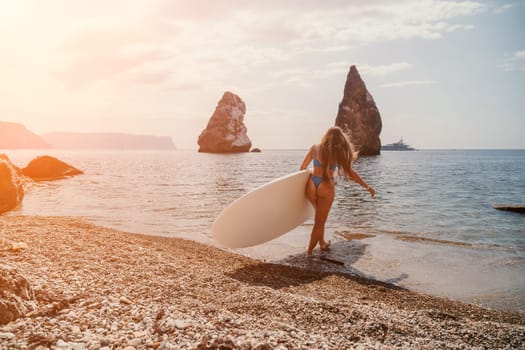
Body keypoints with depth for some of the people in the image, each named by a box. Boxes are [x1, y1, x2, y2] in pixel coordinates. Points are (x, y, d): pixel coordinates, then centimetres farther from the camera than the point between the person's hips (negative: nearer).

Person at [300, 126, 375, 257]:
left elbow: (303, 167, 11)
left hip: (311, 184, 3)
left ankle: (322, 243, 32)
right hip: (326, 186, -3)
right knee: (320, 222, 7)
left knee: (320, 216, 26)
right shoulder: (337, 152, -2)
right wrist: (367, 187, 3)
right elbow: (349, 172, -3)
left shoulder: (315, 148, 5)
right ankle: (309, 252, 9)